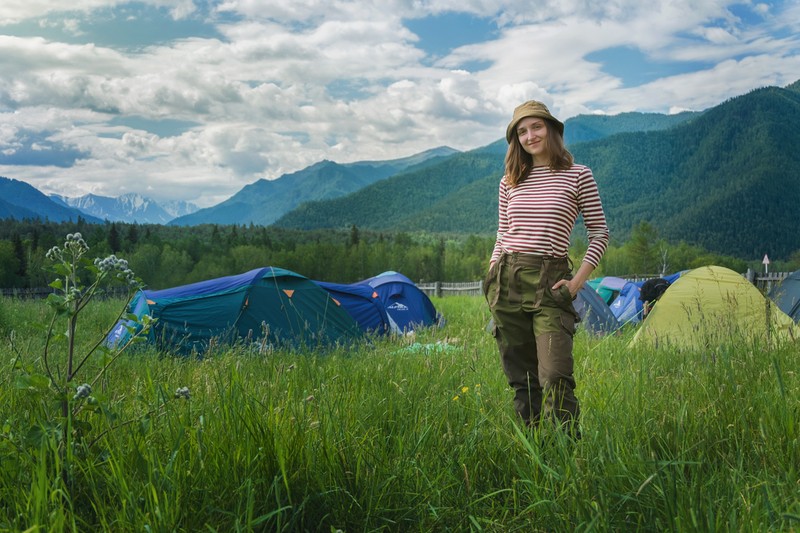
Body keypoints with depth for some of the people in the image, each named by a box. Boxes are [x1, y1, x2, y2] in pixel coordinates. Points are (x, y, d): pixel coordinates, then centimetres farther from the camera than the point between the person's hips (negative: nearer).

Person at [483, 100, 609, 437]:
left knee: (555, 376, -14)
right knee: (520, 378, 7)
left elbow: (600, 233, 3)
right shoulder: (509, 182, 12)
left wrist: (577, 282, -5)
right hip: (507, 280, 4)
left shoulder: (577, 175, 1)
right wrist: (492, 278, 7)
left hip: (550, 283, -4)